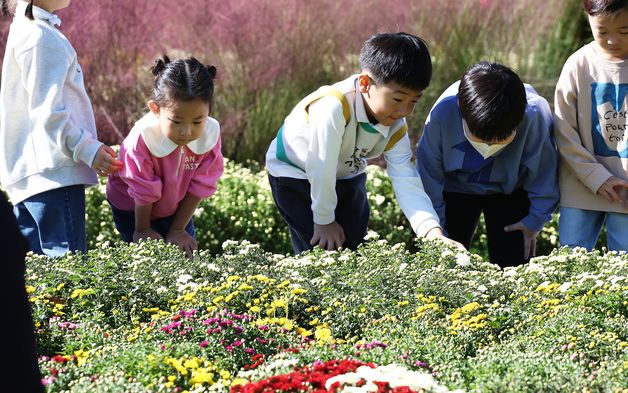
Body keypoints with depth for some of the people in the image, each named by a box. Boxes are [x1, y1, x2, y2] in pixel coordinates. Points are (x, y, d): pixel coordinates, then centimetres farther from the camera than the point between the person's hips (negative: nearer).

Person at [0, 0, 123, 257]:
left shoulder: (25, 31, 18)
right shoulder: (41, 36, -13)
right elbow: (48, 112, -17)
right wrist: (88, 149, -15)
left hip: (27, 173, 10)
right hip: (53, 171, -10)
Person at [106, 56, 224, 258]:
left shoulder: (210, 134, -28)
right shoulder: (142, 138, -38)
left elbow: (198, 187, -16)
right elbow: (143, 191, -22)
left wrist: (178, 230, -9)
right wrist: (142, 230, -8)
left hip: (176, 207, 3)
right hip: (132, 207, -3)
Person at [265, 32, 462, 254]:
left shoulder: (396, 129, -17)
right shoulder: (333, 108, -40)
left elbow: (408, 185, -21)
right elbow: (321, 170, -31)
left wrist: (434, 232, -36)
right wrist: (324, 222, -18)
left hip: (347, 175, 6)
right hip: (294, 174, -6)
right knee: (322, 252, -13)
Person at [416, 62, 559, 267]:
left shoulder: (535, 115, -36)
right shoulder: (443, 113, -35)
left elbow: (543, 173, -15)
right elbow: (429, 175, -17)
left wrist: (535, 220, -6)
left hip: (510, 190, 0)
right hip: (455, 187, 0)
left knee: (512, 266, -6)